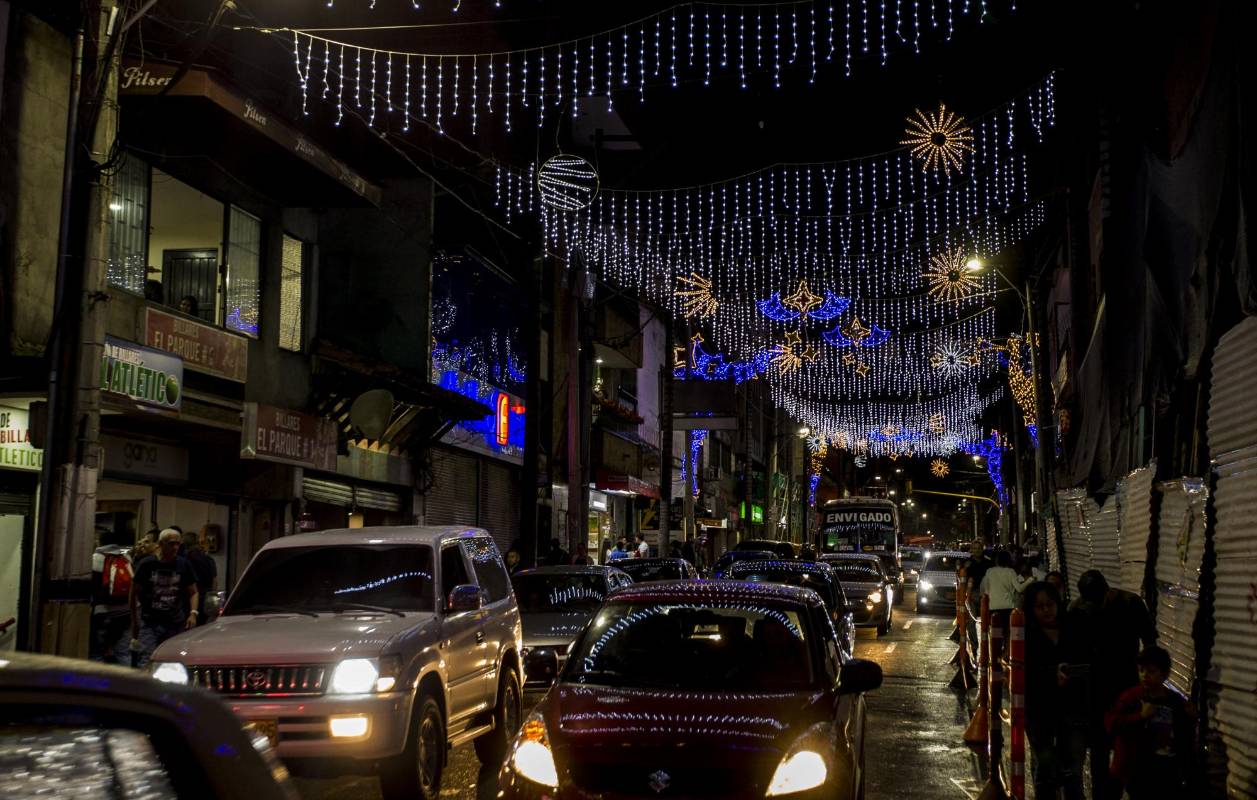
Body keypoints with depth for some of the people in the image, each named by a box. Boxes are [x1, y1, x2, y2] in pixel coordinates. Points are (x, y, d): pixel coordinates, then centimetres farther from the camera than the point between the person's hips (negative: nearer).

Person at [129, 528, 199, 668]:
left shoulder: (184, 565, 7)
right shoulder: (146, 565, 0)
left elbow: (193, 592, 13)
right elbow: (134, 593, 6)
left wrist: (193, 613, -5)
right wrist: (134, 622, 5)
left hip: (176, 625, 3)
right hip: (149, 623, -2)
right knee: (145, 664, -13)